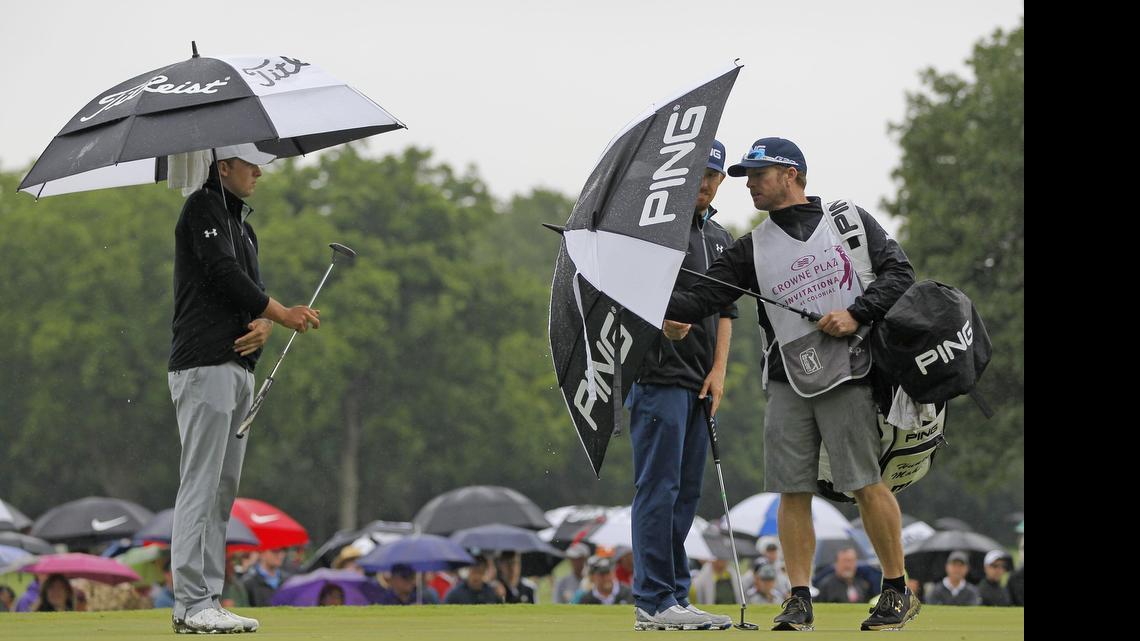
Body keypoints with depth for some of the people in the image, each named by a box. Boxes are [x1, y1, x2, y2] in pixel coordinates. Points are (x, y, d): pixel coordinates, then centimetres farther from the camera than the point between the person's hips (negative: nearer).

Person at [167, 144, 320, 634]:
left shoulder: (241, 222, 23)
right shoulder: (202, 208, -4)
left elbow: (252, 290, 16)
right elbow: (224, 274, -14)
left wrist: (264, 327, -7)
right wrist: (282, 314, -6)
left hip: (239, 368, 9)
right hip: (204, 367, -9)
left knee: (223, 489, 8)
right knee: (200, 485, -11)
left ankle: (208, 600, 9)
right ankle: (191, 603, -13)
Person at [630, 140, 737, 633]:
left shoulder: (720, 238, 19)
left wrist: (718, 371, 7)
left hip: (699, 383, 8)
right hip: (658, 375, -8)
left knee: (685, 492, 8)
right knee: (658, 489, -9)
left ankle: (673, 597, 12)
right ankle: (654, 603, -9)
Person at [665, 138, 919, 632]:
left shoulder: (851, 221, 8)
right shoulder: (753, 248, 13)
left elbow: (898, 272, 3)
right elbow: (708, 292, 1)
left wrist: (857, 314, -11)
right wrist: (662, 307, -17)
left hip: (847, 373, -3)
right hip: (788, 382, 3)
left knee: (866, 483, -6)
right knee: (793, 491, -1)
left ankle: (897, 592, 5)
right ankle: (799, 600, 4)